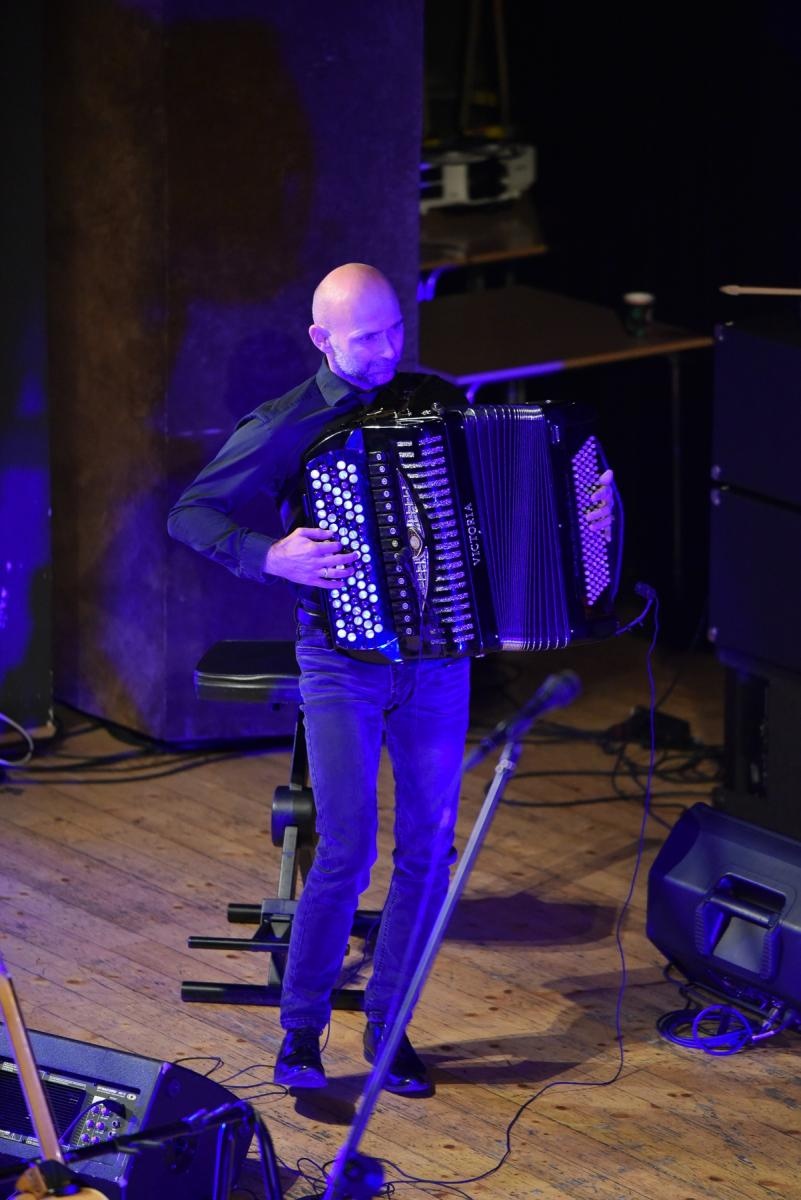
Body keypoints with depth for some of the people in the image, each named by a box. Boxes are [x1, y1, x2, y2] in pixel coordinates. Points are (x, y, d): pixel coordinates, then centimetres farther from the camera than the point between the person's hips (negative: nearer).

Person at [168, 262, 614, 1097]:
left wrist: (580, 508, -1)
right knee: (347, 849, -12)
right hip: (343, 660, -4)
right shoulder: (287, 427, -7)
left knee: (428, 848, 4)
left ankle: (389, 1025, 18)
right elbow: (190, 515, -6)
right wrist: (270, 557, -22)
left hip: (438, 655, 4)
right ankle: (300, 1032, 3)